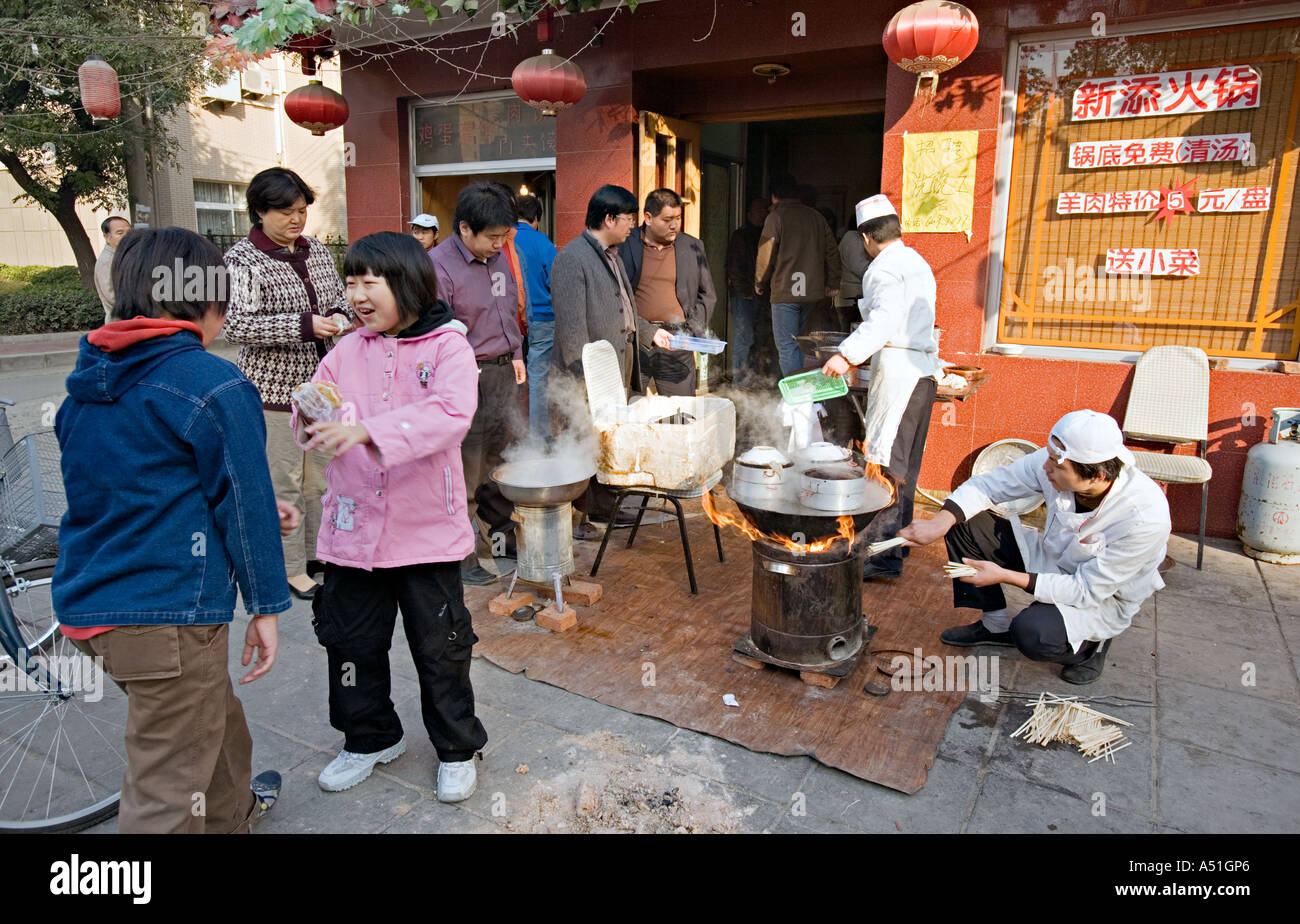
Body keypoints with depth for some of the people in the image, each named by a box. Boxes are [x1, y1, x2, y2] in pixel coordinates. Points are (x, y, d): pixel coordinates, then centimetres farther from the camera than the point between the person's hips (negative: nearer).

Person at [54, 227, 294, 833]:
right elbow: (242, 500, -13)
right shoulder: (213, 384, -14)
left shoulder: (87, 382, 11)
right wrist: (266, 606, -4)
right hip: (170, 614, -9)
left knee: (212, 712, 31)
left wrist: (260, 508, 21)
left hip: (87, 602, 9)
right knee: (168, 794, 2)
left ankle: (230, 812, 53)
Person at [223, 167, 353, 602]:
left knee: (320, 475, 14)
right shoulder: (242, 260, -10)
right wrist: (304, 325, -25)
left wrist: (341, 317, -2)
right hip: (274, 387, -6)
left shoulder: (316, 250, 10)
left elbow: (339, 296, 22)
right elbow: (236, 325, -18)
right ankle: (290, 568, 13)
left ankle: (319, 550, 30)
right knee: (282, 481, 1)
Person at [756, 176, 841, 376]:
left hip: (785, 292, -6)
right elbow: (832, 252, 14)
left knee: (786, 346, -5)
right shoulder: (816, 217, 14)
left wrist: (760, 284, 9)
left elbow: (766, 255, -5)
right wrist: (831, 283, 20)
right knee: (796, 342, 16)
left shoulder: (775, 217, -3)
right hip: (813, 292, 6)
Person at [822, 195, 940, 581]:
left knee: (883, 462, -10)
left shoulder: (885, 267, -9)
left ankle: (883, 557, -10)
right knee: (905, 465, 16)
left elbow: (884, 320, -24)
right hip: (924, 370, 10)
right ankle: (898, 540, 28)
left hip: (898, 371, -10)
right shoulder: (918, 263, 21)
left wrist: (848, 354, -31)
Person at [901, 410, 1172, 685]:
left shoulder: (1146, 517, -33)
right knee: (963, 523, -9)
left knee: (1032, 632, -34)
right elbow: (988, 484, -10)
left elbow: (1087, 590, -26)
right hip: (1052, 557, 6)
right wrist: (941, 521, -26)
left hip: (1104, 598, -5)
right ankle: (996, 624, 8)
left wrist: (1004, 576, -30)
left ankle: (1091, 644, 3)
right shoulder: (1059, 459, -22)